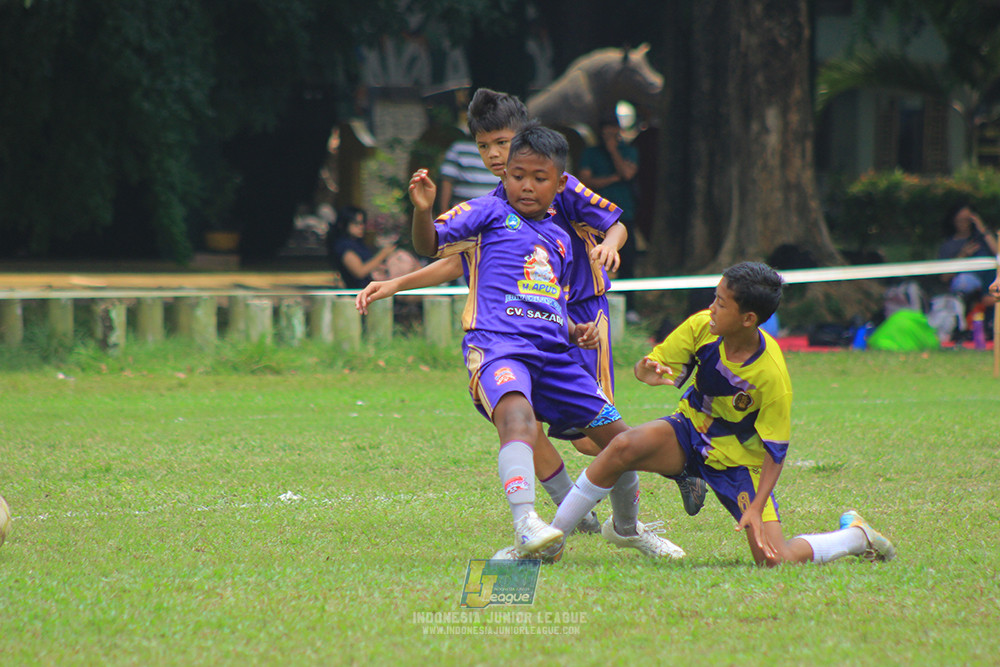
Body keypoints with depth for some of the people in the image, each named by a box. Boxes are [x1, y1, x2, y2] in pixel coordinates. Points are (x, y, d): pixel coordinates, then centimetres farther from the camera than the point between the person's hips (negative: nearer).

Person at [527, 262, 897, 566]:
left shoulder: (772, 376, -27)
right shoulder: (701, 327, -16)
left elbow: (775, 451, -19)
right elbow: (651, 365, -6)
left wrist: (756, 508, -30)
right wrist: (649, 372, -32)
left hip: (739, 459, -4)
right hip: (689, 433, 4)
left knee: (774, 560, -16)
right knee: (624, 447, -29)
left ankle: (855, 536, 15)